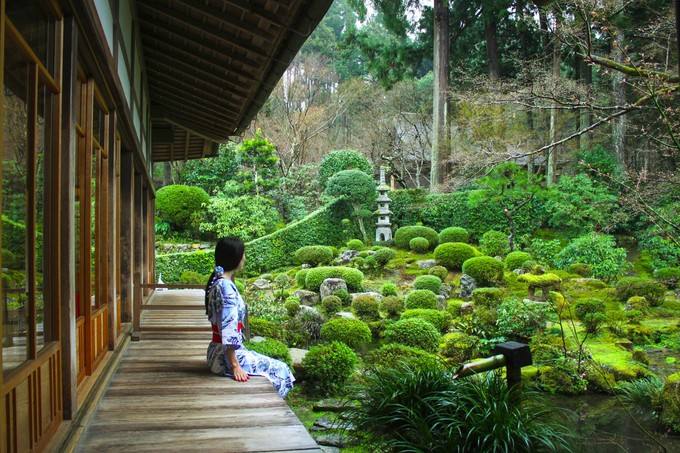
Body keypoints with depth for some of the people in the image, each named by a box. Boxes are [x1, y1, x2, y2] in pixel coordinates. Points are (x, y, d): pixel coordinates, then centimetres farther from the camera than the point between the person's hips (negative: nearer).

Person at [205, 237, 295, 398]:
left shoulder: (218, 281, 8)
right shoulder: (226, 287, -22)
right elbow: (228, 331, -25)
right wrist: (235, 366, -24)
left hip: (219, 352, 9)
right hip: (226, 355, -9)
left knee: (277, 366, 17)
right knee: (280, 371, 1)